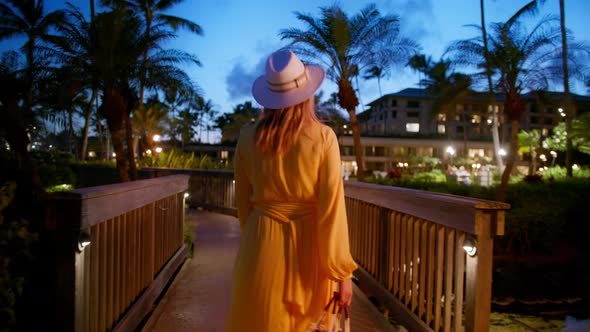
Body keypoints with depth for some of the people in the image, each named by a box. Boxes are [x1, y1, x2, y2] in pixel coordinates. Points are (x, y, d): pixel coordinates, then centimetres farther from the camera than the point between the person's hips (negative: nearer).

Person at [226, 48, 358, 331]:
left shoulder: (248, 137, -5)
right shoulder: (323, 138, -12)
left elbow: (243, 200, 6)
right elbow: (331, 207, -14)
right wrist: (342, 271, -6)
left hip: (262, 245, 2)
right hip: (308, 246, -1)